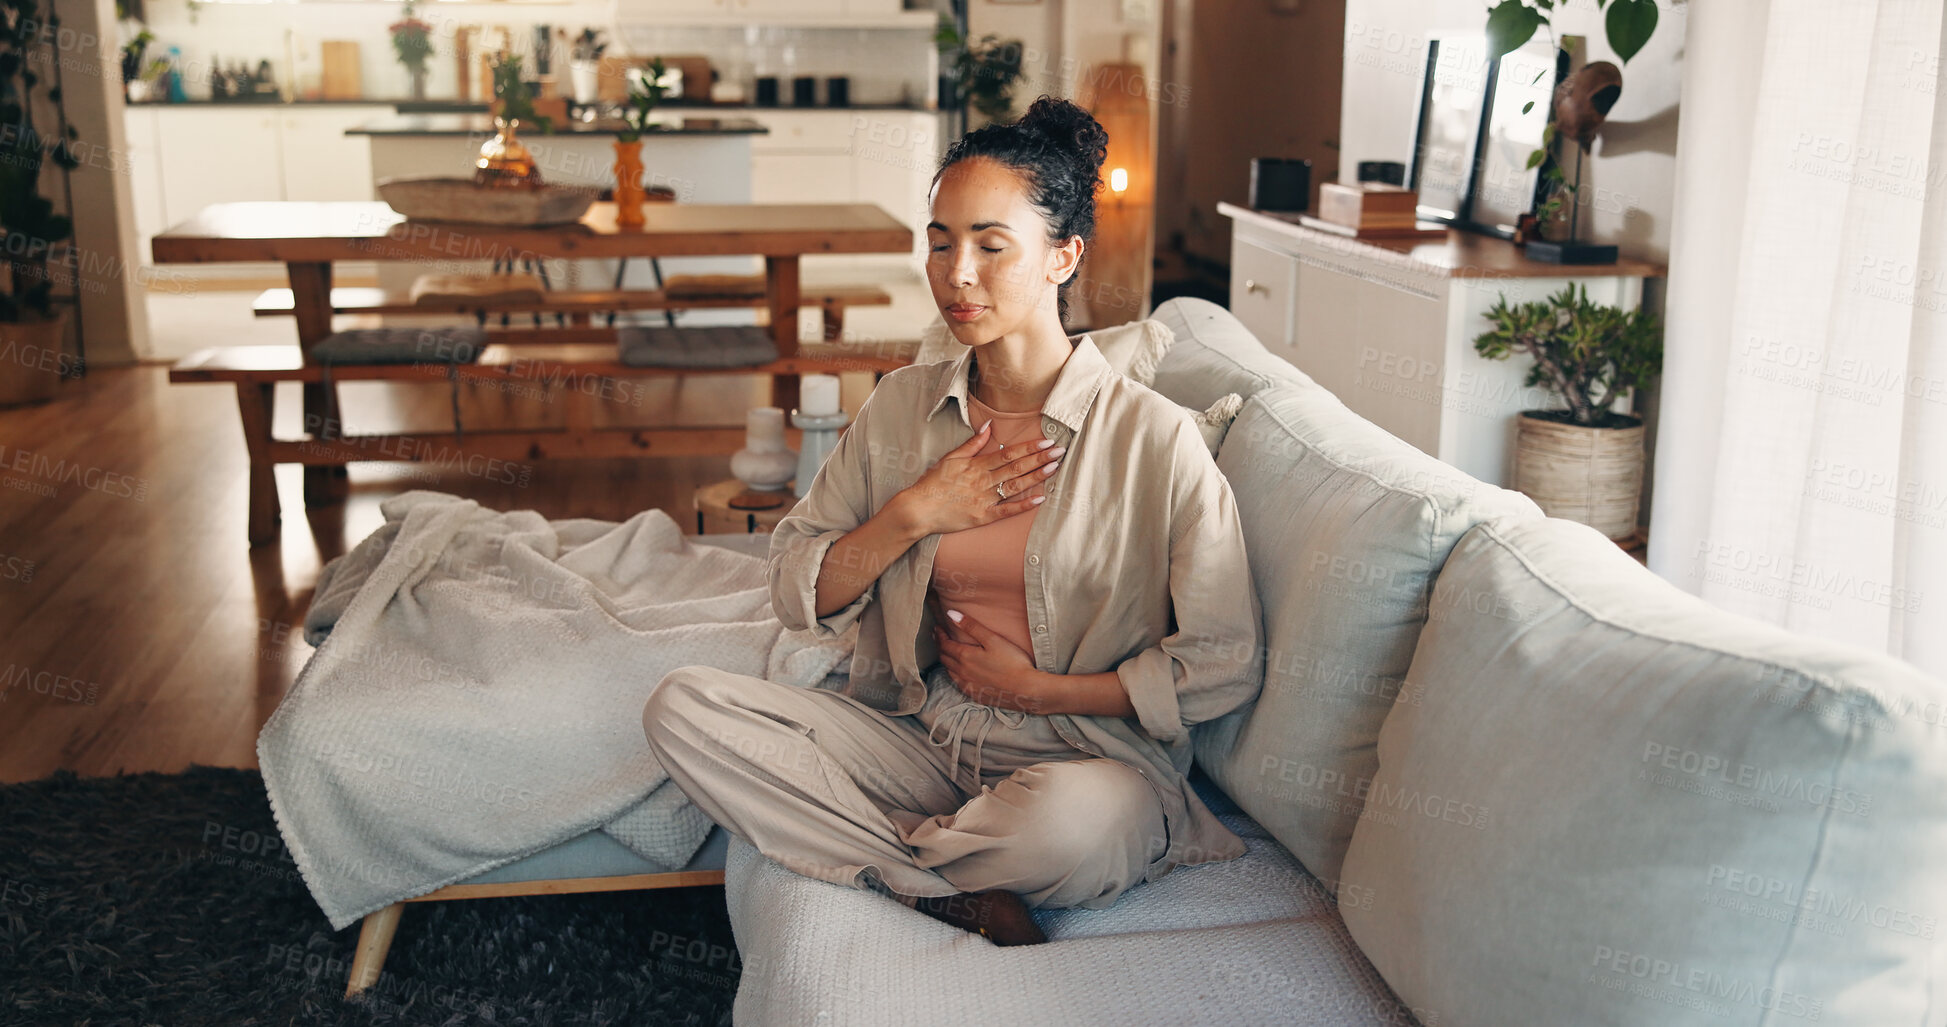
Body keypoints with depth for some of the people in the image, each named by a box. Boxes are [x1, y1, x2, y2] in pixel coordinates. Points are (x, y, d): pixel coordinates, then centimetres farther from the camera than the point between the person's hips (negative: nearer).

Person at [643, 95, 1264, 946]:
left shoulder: (1152, 437, -9)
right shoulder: (901, 407, 5)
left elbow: (1225, 666, -8)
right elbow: (798, 596, 5)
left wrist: (1033, 688, -9)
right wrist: (913, 515, -10)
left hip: (1087, 756, -4)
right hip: (917, 738, 4)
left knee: (1080, 819, -41)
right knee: (682, 706, -16)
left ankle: (893, 857, -7)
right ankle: (958, 893, -17)